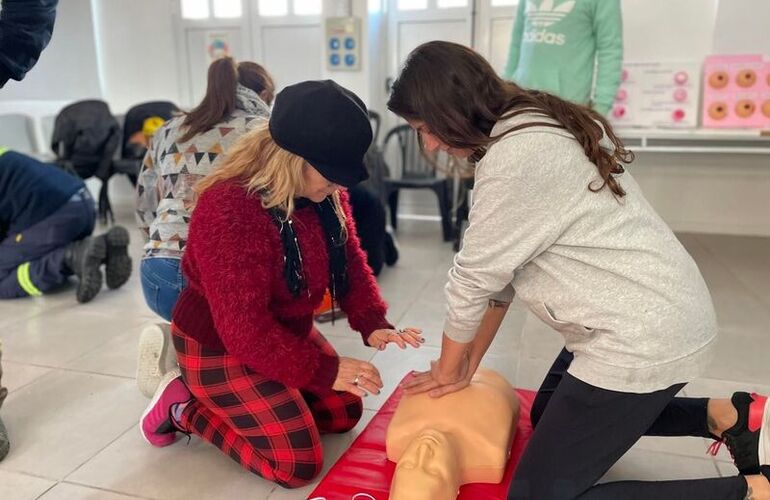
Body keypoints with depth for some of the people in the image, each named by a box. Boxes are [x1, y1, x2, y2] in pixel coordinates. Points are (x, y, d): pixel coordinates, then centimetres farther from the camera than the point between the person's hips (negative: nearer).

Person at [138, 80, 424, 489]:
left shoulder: (324, 193, -7)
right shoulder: (229, 209, -33)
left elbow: (350, 260, 0)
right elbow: (244, 328, -32)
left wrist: (373, 324, -17)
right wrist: (325, 371, -29)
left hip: (286, 332, 9)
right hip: (219, 346, -8)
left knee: (345, 411, 15)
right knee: (298, 462, -9)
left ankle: (227, 403, 21)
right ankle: (186, 406, 7)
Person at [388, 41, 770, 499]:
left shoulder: (513, 159, -24)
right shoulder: (536, 127, 7)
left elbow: (472, 281, -14)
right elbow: (497, 269, 6)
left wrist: (449, 370, 4)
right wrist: (468, 365, 8)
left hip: (643, 336, -10)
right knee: (549, 418, 28)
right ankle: (725, 416, 22)